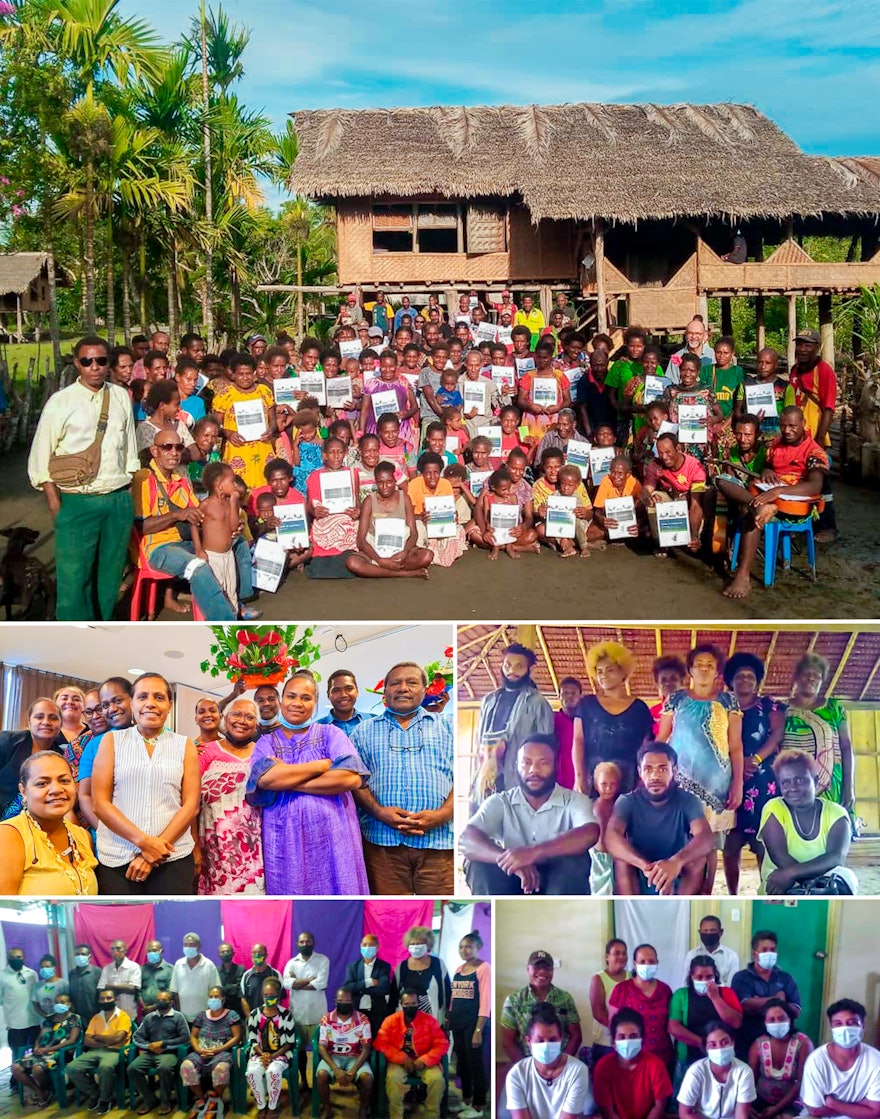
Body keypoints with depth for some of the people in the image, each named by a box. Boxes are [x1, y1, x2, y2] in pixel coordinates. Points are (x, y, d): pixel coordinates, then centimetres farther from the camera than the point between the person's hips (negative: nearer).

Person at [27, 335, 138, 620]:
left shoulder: (121, 397, 8)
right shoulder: (60, 402, -4)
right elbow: (40, 460, -2)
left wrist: (129, 496, 10)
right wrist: (57, 508, -8)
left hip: (118, 501, 4)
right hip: (77, 503, -4)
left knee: (110, 576, 12)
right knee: (74, 578, -5)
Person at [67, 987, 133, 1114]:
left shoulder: (123, 1016, 1)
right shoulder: (96, 1018, 17)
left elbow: (117, 1038, -13)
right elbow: (86, 1041, 7)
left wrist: (98, 1037, 1)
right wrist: (106, 1042, -8)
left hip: (115, 1051, -6)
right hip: (96, 1051, 6)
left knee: (105, 1067, -40)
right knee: (72, 1068, -19)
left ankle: (105, 1099, -12)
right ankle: (94, 1094, 3)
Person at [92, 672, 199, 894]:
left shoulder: (185, 746, 8)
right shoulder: (112, 740, 7)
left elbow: (191, 805, 1)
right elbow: (100, 802, -1)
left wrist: (156, 846, -11)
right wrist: (143, 841, -11)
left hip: (172, 858, 0)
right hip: (116, 858, 0)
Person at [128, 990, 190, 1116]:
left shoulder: (178, 1017, 5)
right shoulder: (149, 1017, 17)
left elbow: (185, 1038, -5)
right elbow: (136, 1037, 13)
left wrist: (163, 1043, -11)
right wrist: (149, 1046, -7)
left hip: (169, 1053, -4)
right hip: (150, 1053, 4)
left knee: (164, 1068, -37)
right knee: (132, 1068, -23)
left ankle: (165, 1101, -13)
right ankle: (150, 1099, -6)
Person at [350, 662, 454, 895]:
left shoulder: (446, 726, 15)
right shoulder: (364, 731, 18)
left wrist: (442, 814, -10)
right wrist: (378, 811, -10)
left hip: (439, 840, -1)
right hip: (382, 840, 1)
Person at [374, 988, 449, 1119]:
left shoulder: (430, 1021, -1)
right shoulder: (391, 1020, -1)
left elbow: (442, 1045, -5)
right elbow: (380, 1043, -9)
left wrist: (425, 1060, -20)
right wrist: (402, 1058, -18)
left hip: (425, 1062, 0)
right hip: (399, 1062, 0)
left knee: (437, 1079, -28)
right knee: (393, 1078, -33)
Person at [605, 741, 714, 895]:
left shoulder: (687, 801, -11)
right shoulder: (628, 802, -11)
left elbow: (706, 837, -30)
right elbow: (611, 837, -30)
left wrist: (676, 861, -52)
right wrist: (645, 865, -49)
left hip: (678, 880, 0)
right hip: (638, 881, 0)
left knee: (698, 858, -28)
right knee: (621, 856, -28)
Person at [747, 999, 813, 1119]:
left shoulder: (803, 1043, -12)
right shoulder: (758, 1044, -3)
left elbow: (802, 1082, -12)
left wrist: (777, 1108, -14)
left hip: (791, 1102, -2)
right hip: (763, 1099, 2)